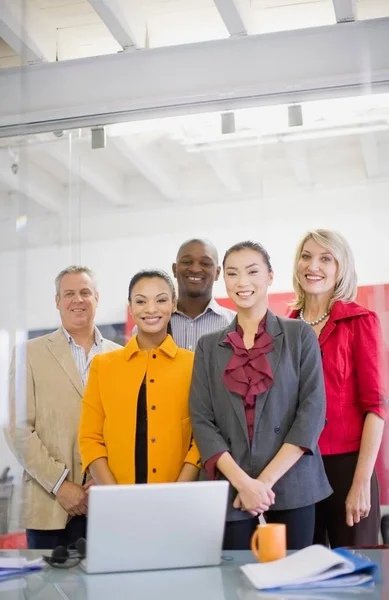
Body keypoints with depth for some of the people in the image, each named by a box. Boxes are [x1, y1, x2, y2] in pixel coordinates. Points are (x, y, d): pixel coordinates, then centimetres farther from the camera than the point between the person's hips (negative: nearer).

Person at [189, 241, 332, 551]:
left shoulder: (300, 335, 4)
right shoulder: (209, 346, 9)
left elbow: (312, 411, -4)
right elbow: (202, 421, 2)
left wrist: (266, 479, -11)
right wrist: (242, 481, -11)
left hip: (290, 485, -1)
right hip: (229, 488, 1)